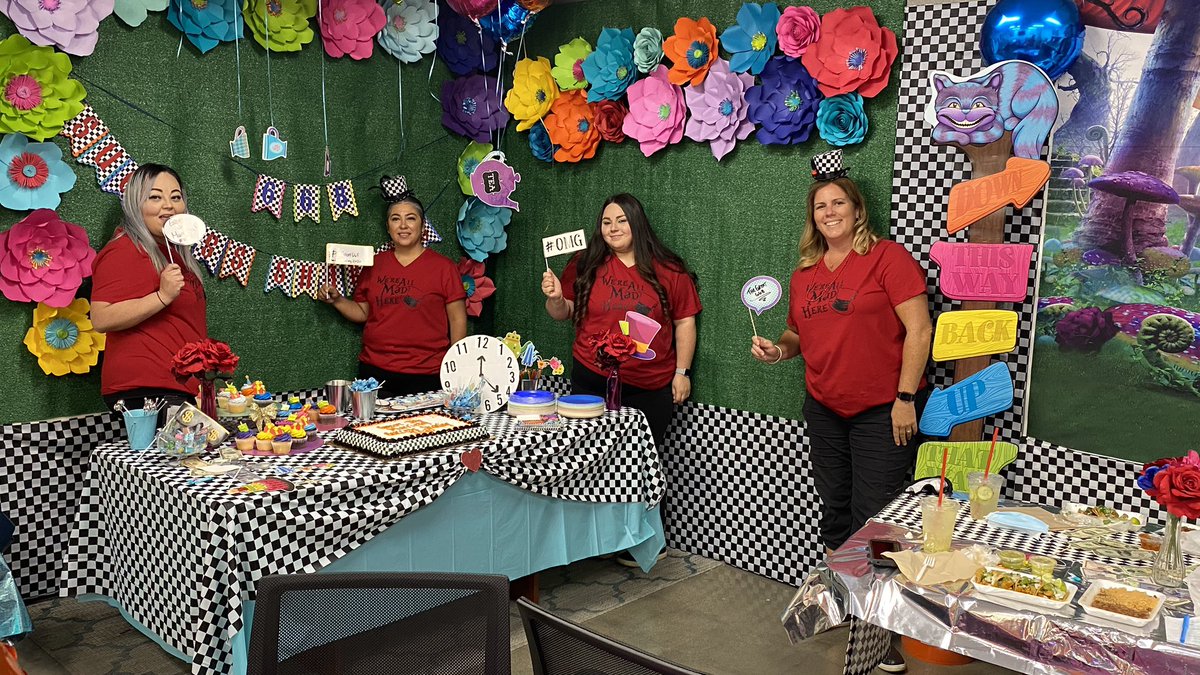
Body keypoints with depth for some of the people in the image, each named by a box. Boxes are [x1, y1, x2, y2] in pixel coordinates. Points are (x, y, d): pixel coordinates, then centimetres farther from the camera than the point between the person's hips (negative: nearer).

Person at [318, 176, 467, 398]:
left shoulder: (443, 267, 0)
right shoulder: (375, 264, 10)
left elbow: (458, 320, -1)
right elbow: (362, 312, 19)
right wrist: (337, 300, 2)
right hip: (375, 370, 3)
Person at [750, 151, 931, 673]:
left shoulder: (887, 258, -10)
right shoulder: (804, 273, 9)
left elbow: (919, 329, -14)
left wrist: (906, 398, -17)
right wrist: (778, 348, -1)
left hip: (881, 413, -6)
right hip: (824, 410, 6)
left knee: (873, 519, -4)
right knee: (835, 513, 16)